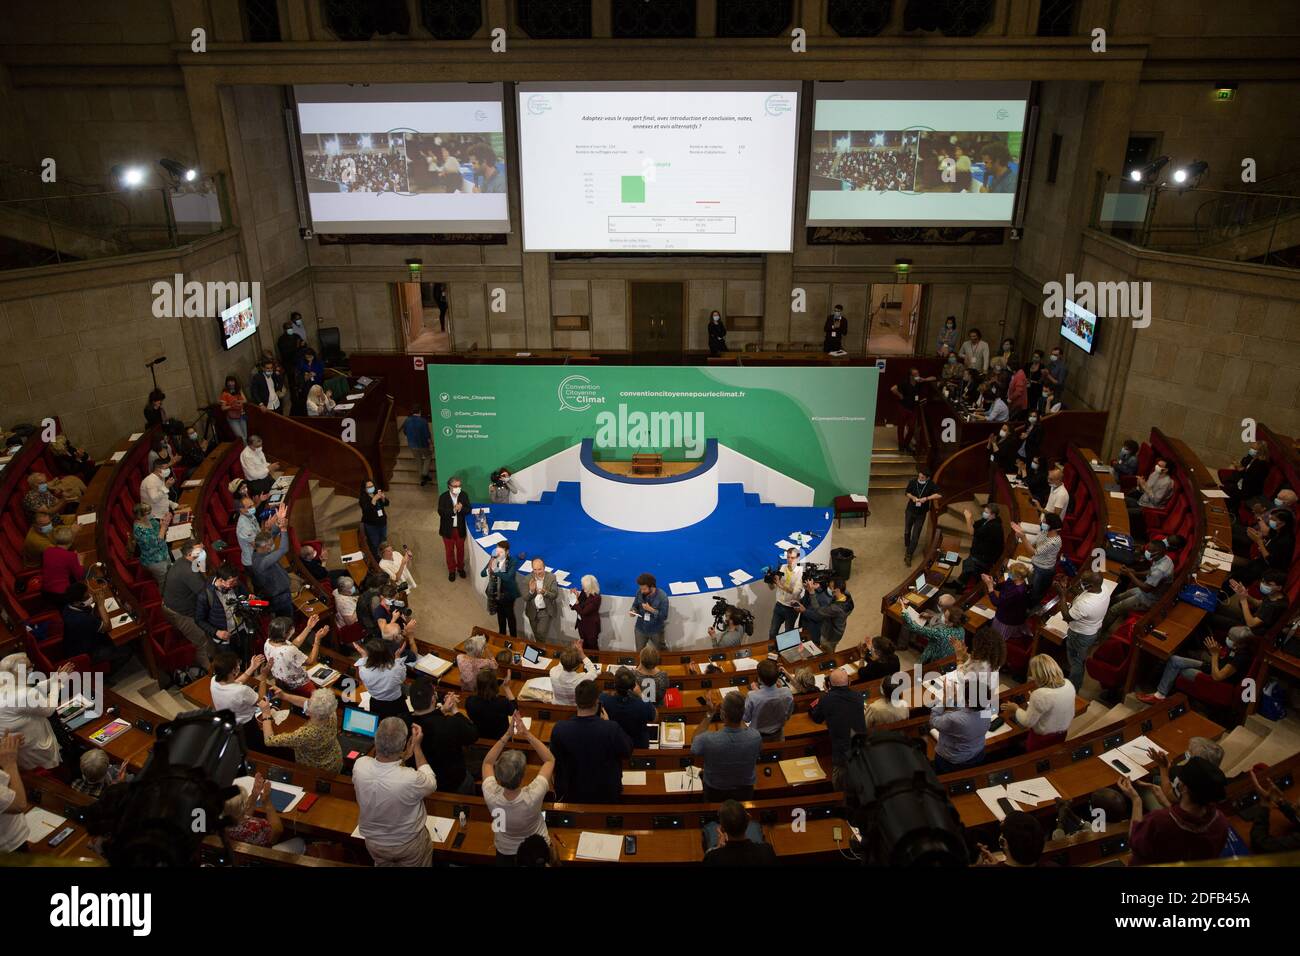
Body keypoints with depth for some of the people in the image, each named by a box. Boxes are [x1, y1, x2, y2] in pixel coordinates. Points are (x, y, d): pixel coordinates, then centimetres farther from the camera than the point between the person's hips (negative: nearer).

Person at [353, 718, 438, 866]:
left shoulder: (359, 765, -30)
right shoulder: (411, 779, -40)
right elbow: (431, 783, -14)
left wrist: (404, 757, -4)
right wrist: (417, 747, -11)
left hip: (373, 842, 3)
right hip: (409, 844, -2)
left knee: (383, 863, 32)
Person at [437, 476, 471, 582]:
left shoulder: (464, 495, -8)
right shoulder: (443, 497, -15)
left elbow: (469, 509, -9)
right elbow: (441, 512, -22)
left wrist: (461, 509, -29)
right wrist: (453, 510, -34)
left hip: (460, 528, 2)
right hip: (448, 529, -2)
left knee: (460, 549, 18)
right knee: (449, 550, 13)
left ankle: (460, 567, 39)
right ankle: (451, 570, 30)